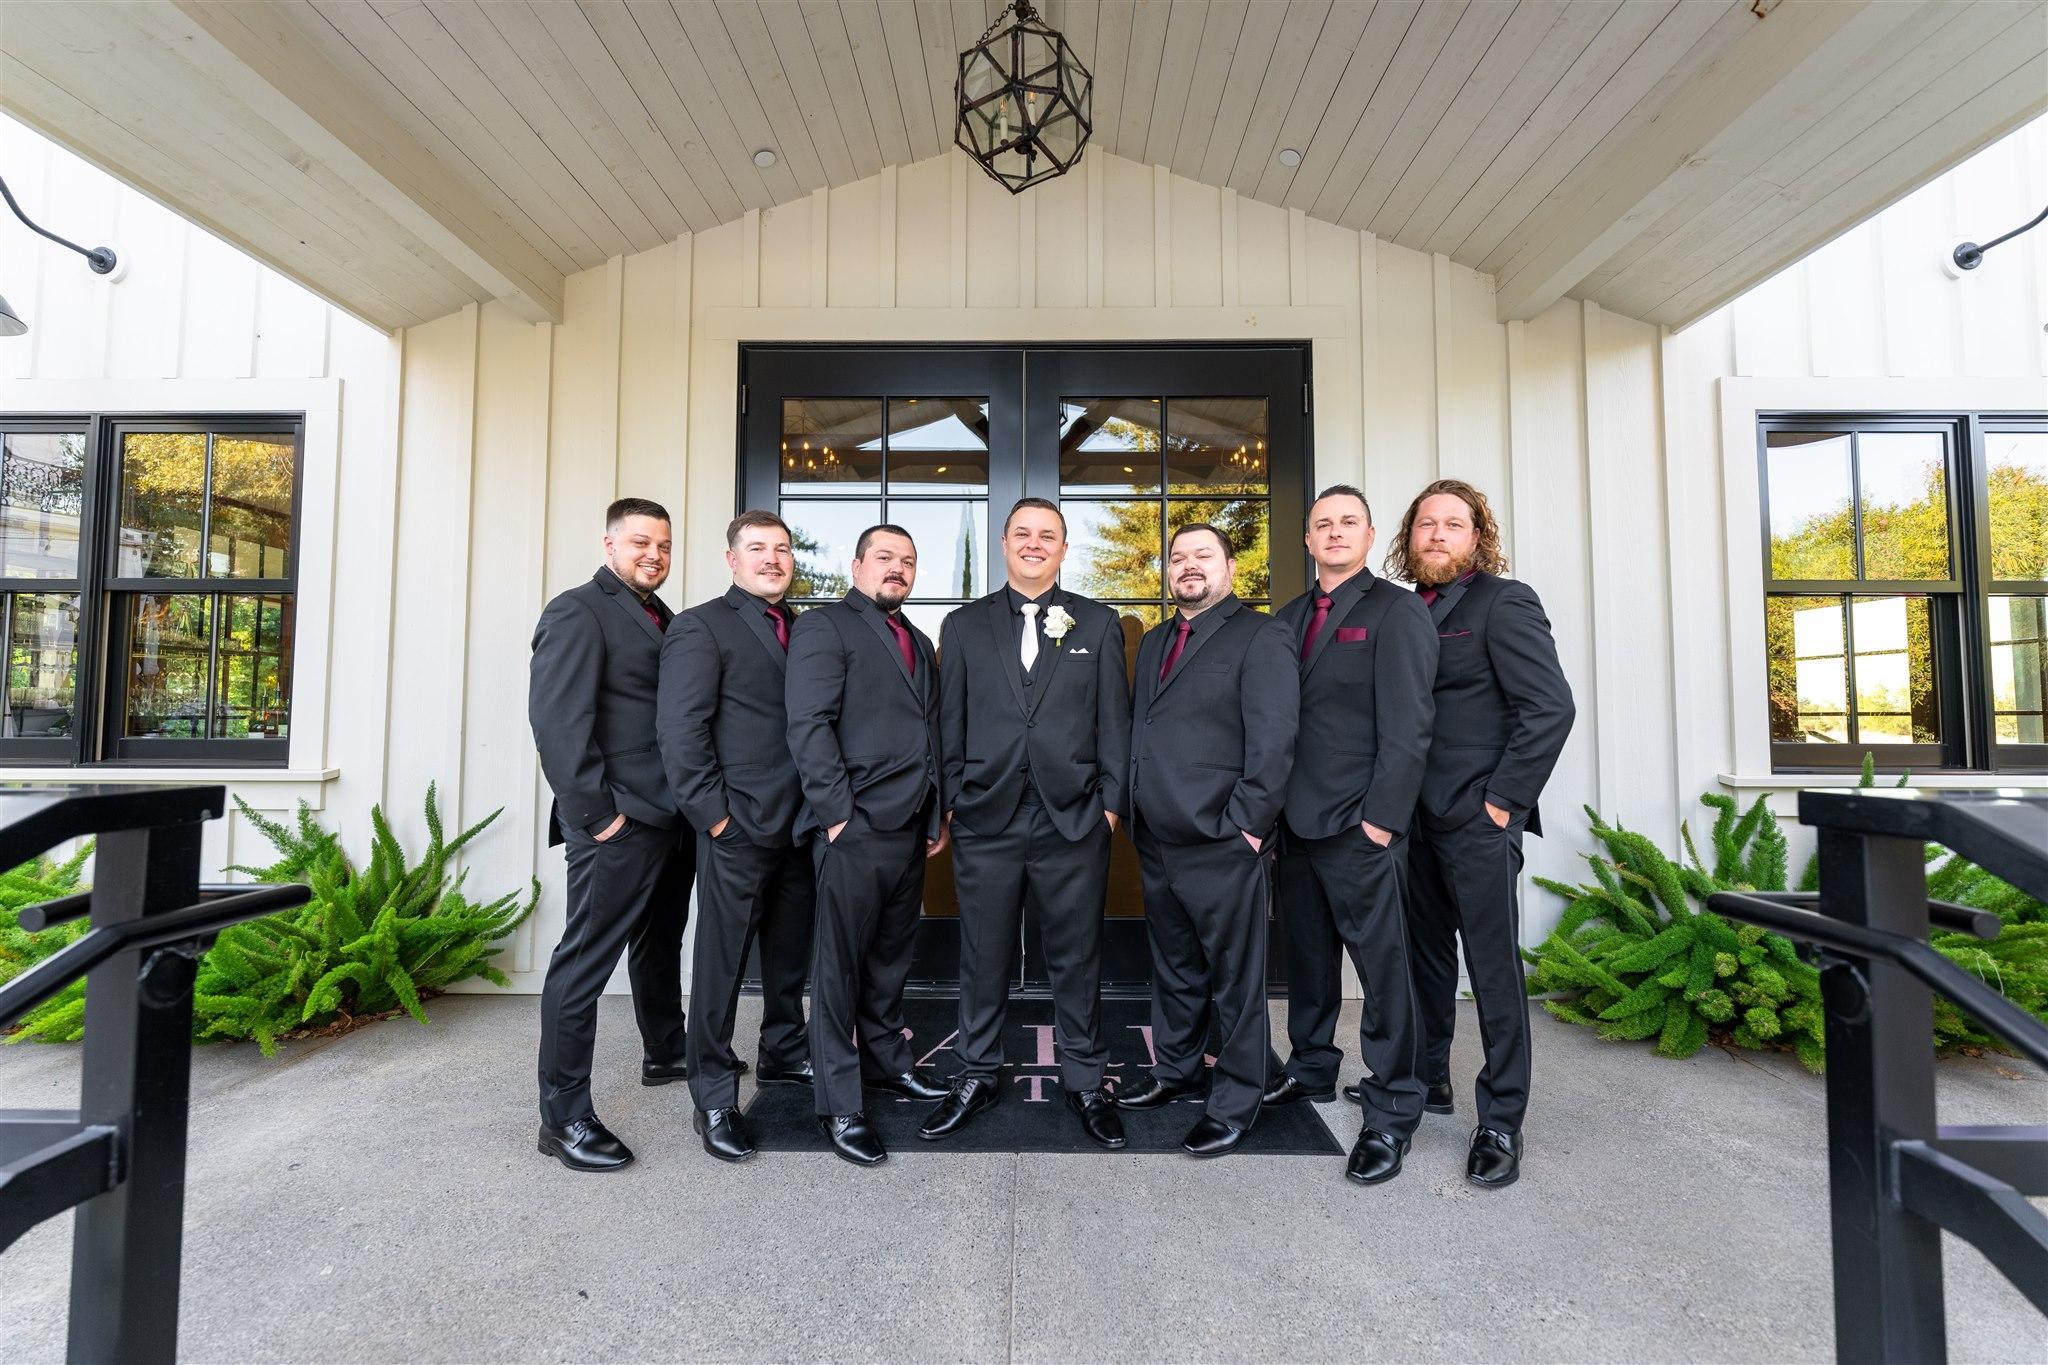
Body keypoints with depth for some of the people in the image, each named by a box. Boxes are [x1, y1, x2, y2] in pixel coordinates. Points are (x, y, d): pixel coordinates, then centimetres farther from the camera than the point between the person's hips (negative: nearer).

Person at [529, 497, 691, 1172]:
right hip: (620, 823, -9)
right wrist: (595, 813, -19)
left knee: (661, 942, 23)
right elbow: (556, 718, -18)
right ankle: (563, 1117, 11)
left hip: (671, 815, 9)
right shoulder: (577, 612, -9)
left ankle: (665, 1055, 42)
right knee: (586, 959, -1)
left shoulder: (662, 618, 16)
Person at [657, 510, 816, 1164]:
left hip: (801, 823, 7)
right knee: (722, 959, 4)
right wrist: (714, 811, -14)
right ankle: (714, 1098, 18)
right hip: (740, 825, -6)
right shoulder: (701, 626, -5)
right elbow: (680, 730, -11)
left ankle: (783, 1054, 38)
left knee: (792, 950, 18)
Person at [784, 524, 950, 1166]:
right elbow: (809, 726, -12)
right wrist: (837, 812, -16)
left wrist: (936, 815, 15)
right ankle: (839, 1106, 13)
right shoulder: (823, 626, -3)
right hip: (854, 828, -7)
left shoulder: (918, 643, 20)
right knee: (841, 963, 2)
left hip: (909, 826, 7)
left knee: (891, 955, 17)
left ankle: (887, 1061, 34)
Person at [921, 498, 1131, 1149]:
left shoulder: (1098, 624, 7)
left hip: (1074, 822, 0)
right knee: (983, 959, 11)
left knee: (1077, 959, 10)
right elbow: (950, 724, 7)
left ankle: (1084, 1081, 27)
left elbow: (1114, 722, 5)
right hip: (986, 821, 1)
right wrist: (951, 801, 3)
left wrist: (1111, 801, -1)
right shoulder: (964, 626, 9)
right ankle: (976, 1076, 29)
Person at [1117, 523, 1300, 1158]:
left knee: (1235, 979, 5)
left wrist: (1248, 821, -16)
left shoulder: (1260, 636, -6)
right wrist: (1132, 809, 13)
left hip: (1221, 843, -7)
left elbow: (1273, 737, -13)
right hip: (1157, 840, 7)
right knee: (1173, 968, 20)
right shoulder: (1154, 642, 18)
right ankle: (1174, 1071, 37)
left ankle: (1235, 1104, 20)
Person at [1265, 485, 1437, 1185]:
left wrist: (1382, 819, -16)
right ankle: (1311, 1069, 35)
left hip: (1359, 827, -6)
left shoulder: (1397, 611, -5)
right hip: (1296, 822, 6)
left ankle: (1391, 1113, 17)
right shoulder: (1290, 617, 15)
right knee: (1307, 955, 17)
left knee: (1382, 964, 2)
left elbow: (1407, 725, -11)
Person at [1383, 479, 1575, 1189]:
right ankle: (1428, 1077, 32)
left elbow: (1550, 706, -14)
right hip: (1416, 817, 6)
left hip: (1476, 819, -6)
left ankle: (1501, 1122, 15)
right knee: (1426, 955, 16)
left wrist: (1503, 802, -15)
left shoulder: (1503, 601, -6)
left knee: (1494, 967, 1)